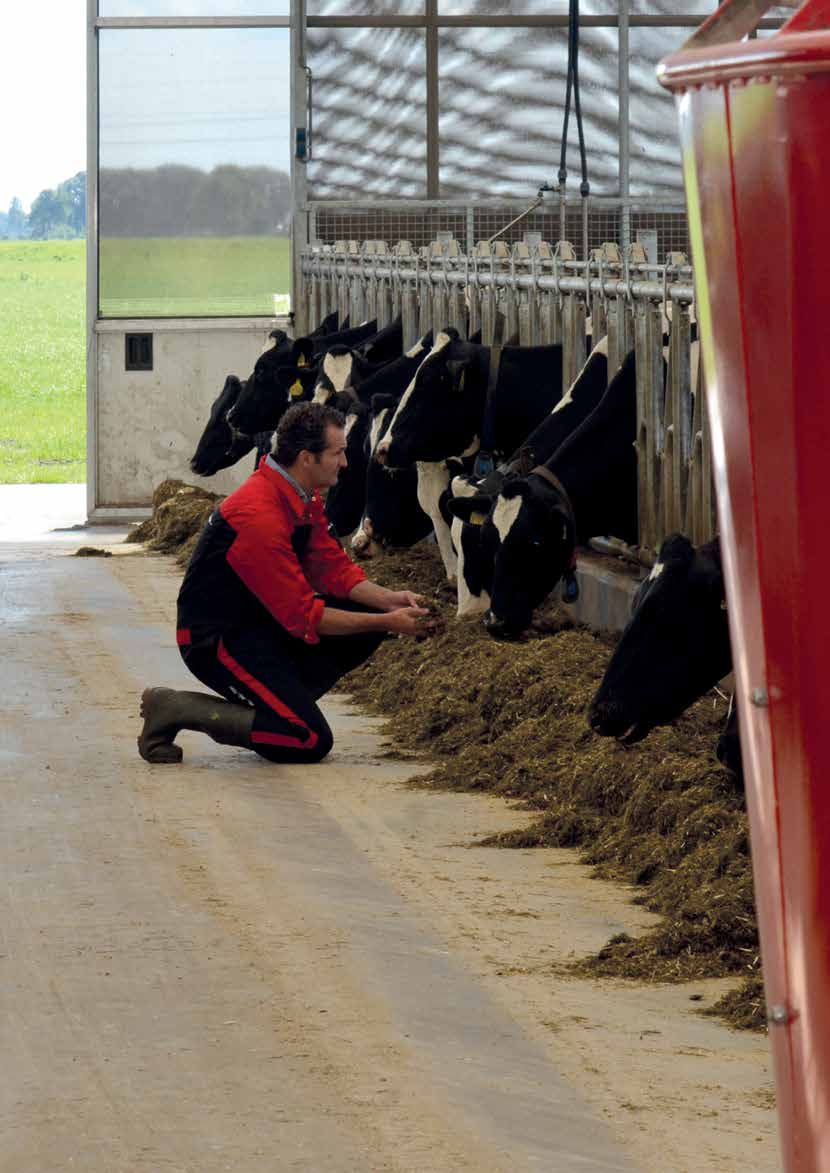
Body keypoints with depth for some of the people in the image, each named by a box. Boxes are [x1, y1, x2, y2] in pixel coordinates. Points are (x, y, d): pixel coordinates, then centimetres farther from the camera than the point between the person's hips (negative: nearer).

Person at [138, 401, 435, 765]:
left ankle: (284, 700, 3)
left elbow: (334, 568, 11)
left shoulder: (305, 498, 3)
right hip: (217, 637, -10)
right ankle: (176, 708, -9)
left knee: (366, 623, -1)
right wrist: (387, 623, -19)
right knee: (310, 741, -18)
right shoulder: (260, 517, -28)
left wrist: (389, 600, -7)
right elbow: (304, 617, -23)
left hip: (261, 621, 10)